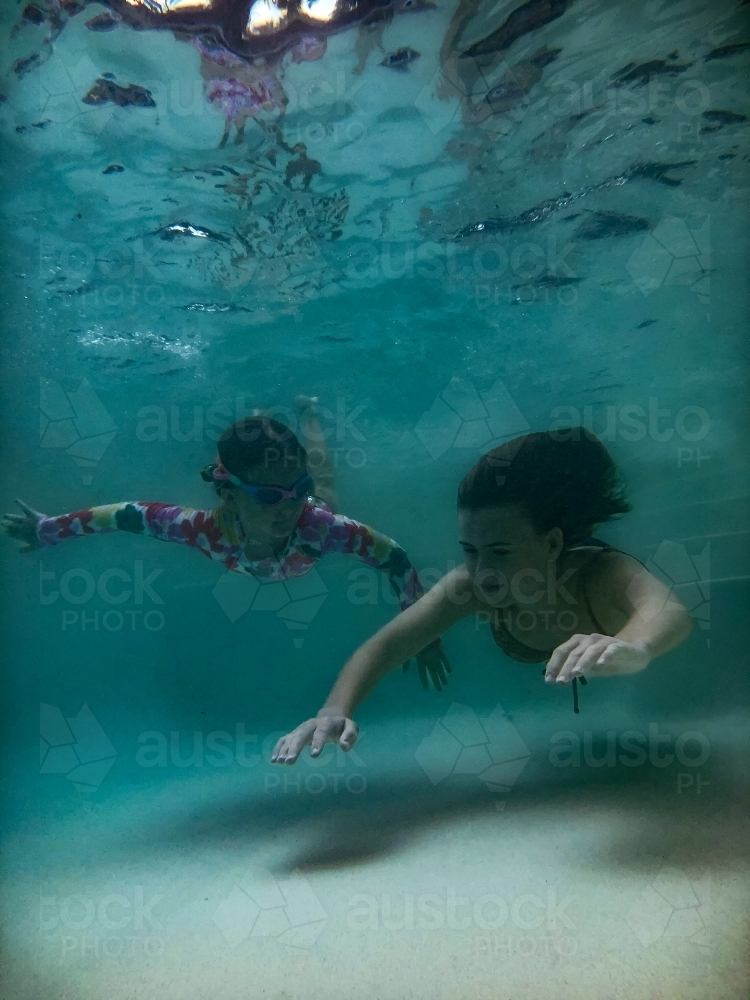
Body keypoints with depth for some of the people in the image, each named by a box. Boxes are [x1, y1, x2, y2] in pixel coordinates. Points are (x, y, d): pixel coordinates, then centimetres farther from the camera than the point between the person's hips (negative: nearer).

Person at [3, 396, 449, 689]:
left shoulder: (318, 525, -52)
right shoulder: (208, 527, -49)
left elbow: (397, 559, -40)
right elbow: (126, 514, -35)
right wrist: (47, 530, -22)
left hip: (317, 512, 0)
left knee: (326, 486, 37)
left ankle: (308, 410, 59)